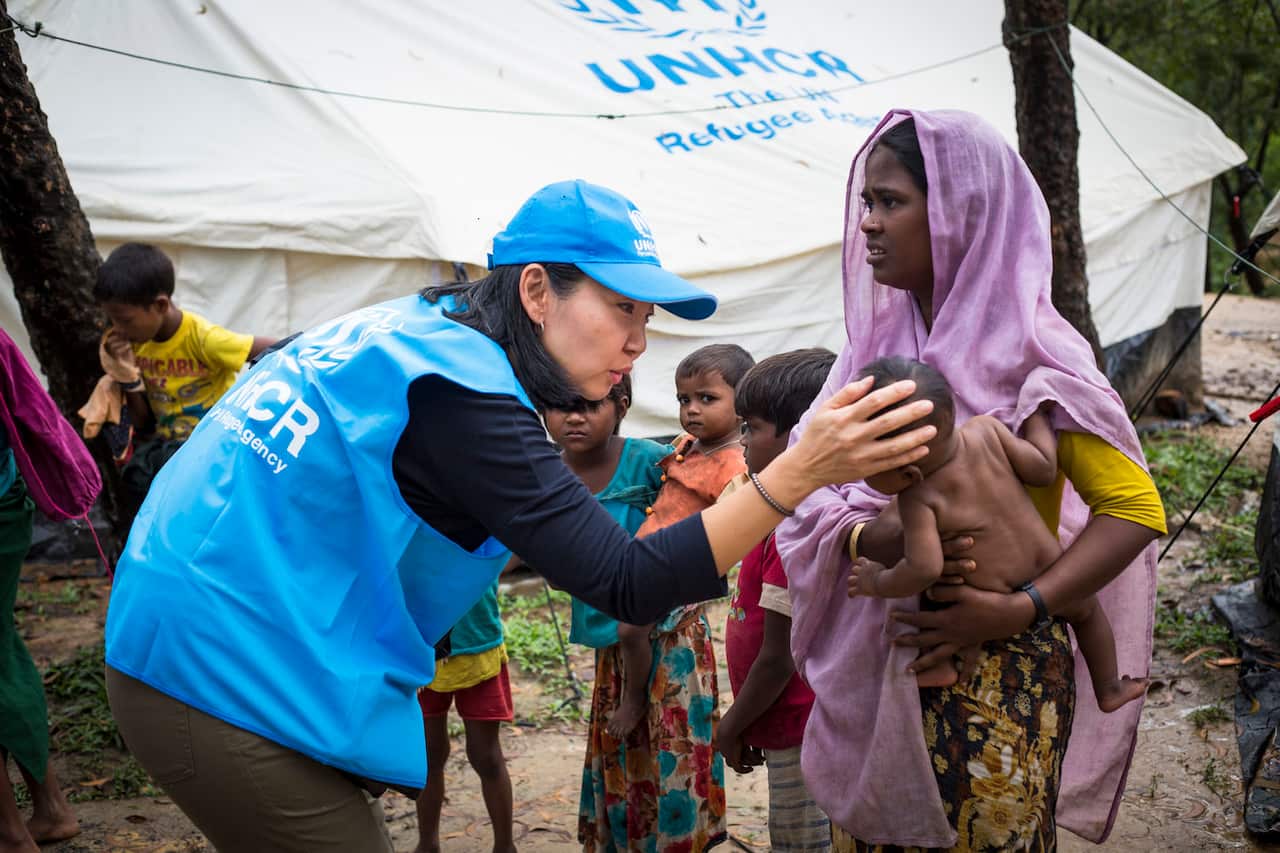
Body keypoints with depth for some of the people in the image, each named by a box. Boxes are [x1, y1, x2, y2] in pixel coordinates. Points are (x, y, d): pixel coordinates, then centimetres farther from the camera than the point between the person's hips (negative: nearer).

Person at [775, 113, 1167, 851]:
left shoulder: (1026, 350, -12)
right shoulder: (880, 339, 5)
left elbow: (1135, 507, -14)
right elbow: (807, 489, 3)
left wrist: (1022, 609, -25)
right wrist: (870, 537, -18)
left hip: (993, 673, -5)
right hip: (872, 668, 5)